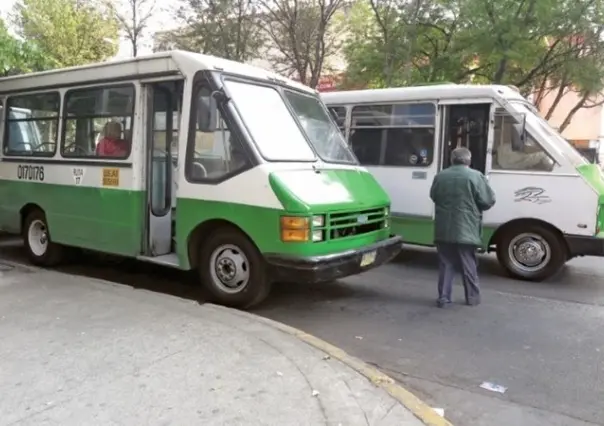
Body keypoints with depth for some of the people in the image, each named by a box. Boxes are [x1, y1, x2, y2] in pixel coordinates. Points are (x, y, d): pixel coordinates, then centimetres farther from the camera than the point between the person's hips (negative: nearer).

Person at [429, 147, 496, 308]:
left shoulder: (440, 177, 4)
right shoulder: (475, 176, -8)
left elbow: (433, 197, 17)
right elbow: (489, 201, -6)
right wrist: (473, 206, 12)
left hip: (443, 230, 3)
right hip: (466, 230, -3)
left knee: (446, 265, 9)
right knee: (468, 265, 10)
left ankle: (443, 298, 9)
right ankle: (472, 297, 21)